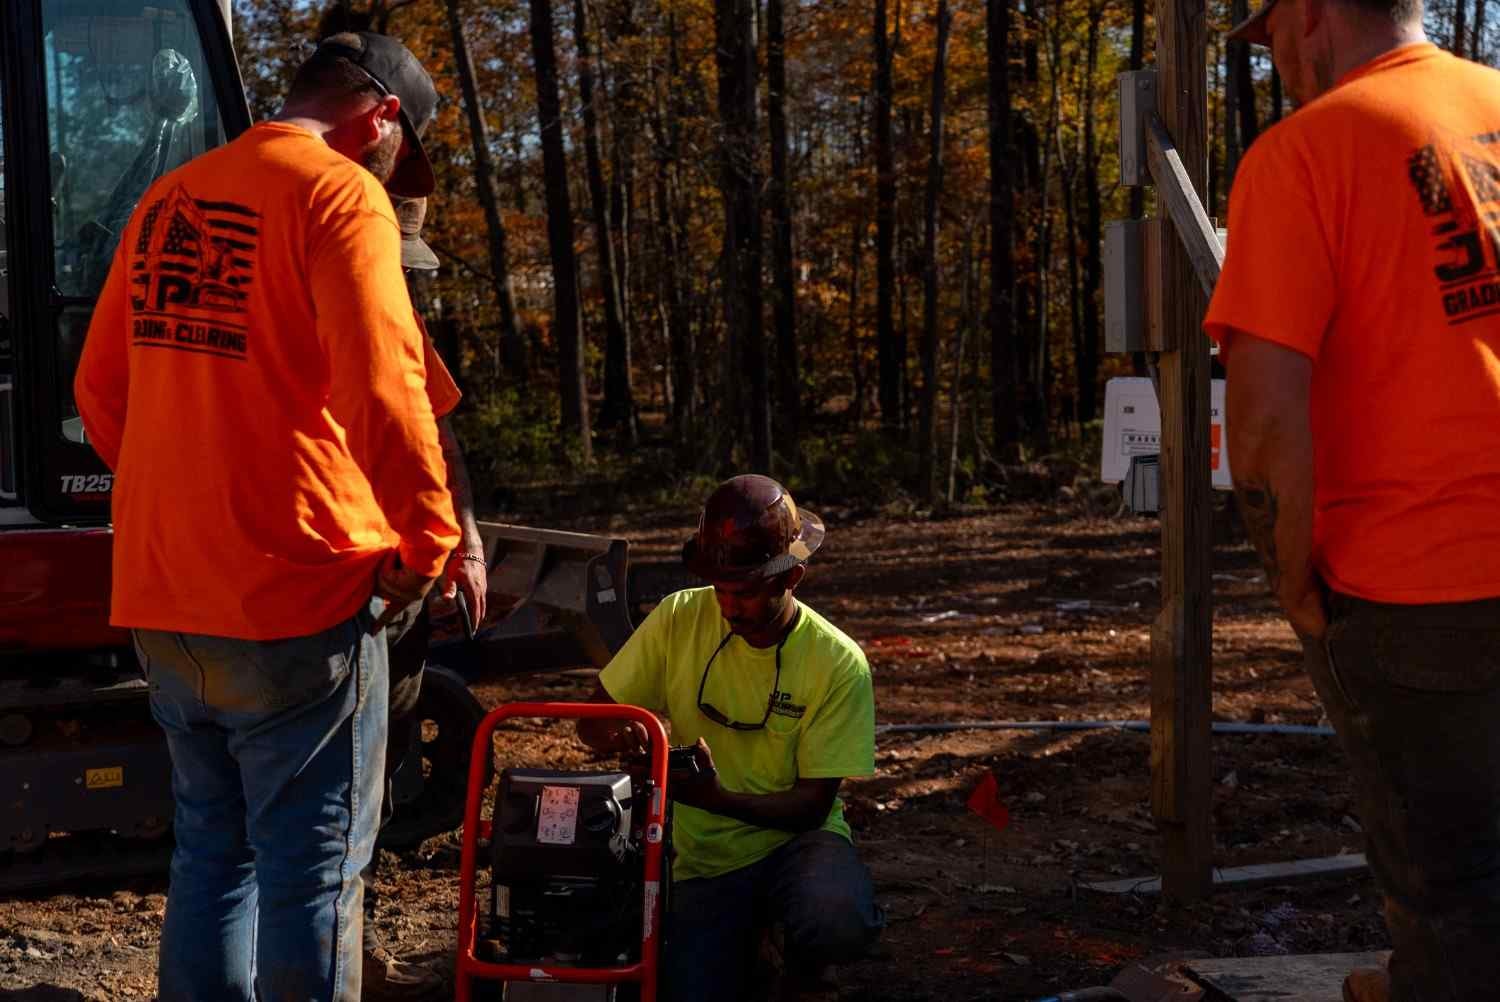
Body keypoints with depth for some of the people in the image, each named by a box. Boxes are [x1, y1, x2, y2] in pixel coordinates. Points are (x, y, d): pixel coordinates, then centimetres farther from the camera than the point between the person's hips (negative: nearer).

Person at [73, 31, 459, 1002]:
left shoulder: (166, 203, 12)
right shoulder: (340, 195, -11)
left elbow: (101, 388, 18)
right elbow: (383, 394, -21)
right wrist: (428, 543, -10)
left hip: (162, 600, 7)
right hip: (296, 601, -7)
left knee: (213, 854, 19)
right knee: (313, 874, 3)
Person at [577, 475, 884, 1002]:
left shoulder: (838, 663, -15)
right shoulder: (678, 618, -8)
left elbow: (811, 805, -14)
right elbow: (591, 719, -1)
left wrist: (717, 798, -32)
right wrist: (613, 732, -26)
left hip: (794, 839, -2)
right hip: (702, 859, 2)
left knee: (841, 922, -34)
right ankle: (748, 950, 18)